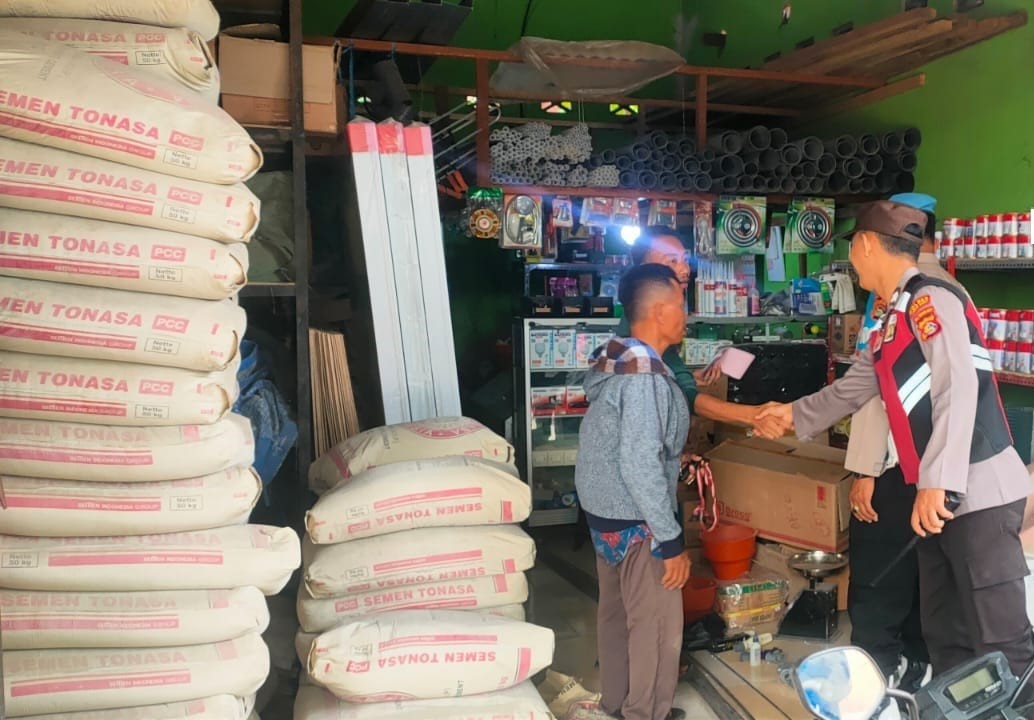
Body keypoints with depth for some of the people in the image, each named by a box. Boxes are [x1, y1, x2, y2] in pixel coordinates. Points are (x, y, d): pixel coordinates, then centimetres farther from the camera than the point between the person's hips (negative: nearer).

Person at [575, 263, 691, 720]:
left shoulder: (614, 359, 5)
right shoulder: (645, 375, -25)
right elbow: (639, 467, -28)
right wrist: (671, 540, -22)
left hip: (605, 511, 10)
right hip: (635, 521, -10)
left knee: (615, 610, 22)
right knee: (657, 625, 7)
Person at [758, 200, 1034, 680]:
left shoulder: (931, 299, -11)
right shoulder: (893, 318, 18)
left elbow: (959, 391, -22)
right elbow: (853, 388, 31)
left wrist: (936, 481, -27)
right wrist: (796, 414, 43)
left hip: (977, 491, -9)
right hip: (941, 495, 9)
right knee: (944, 634, 14)